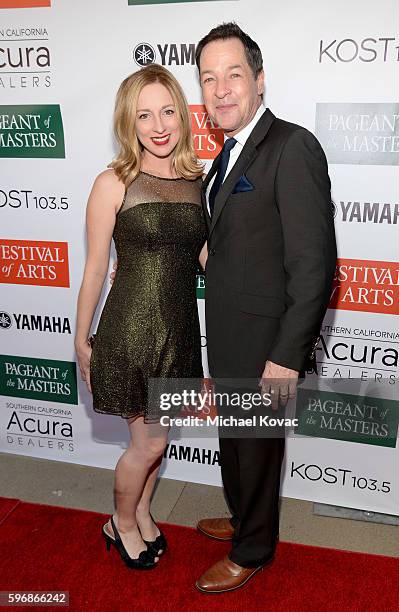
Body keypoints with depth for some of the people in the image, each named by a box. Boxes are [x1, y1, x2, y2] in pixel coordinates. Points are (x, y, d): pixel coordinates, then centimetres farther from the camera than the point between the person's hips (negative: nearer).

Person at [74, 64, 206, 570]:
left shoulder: (196, 180, 2)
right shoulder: (114, 183, -12)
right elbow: (94, 268, -7)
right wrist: (82, 339, -1)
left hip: (181, 328, 5)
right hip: (132, 329, -4)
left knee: (155, 436, 19)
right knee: (149, 442, 8)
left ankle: (142, 515, 45)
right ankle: (122, 524, 37)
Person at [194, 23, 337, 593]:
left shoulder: (293, 147, -19)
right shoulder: (229, 155, 10)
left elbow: (315, 263, -23)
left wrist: (288, 356, -23)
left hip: (262, 344, -8)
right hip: (227, 337, 9)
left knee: (257, 447, 12)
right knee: (233, 441, 25)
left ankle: (251, 551, 37)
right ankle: (242, 518, 50)